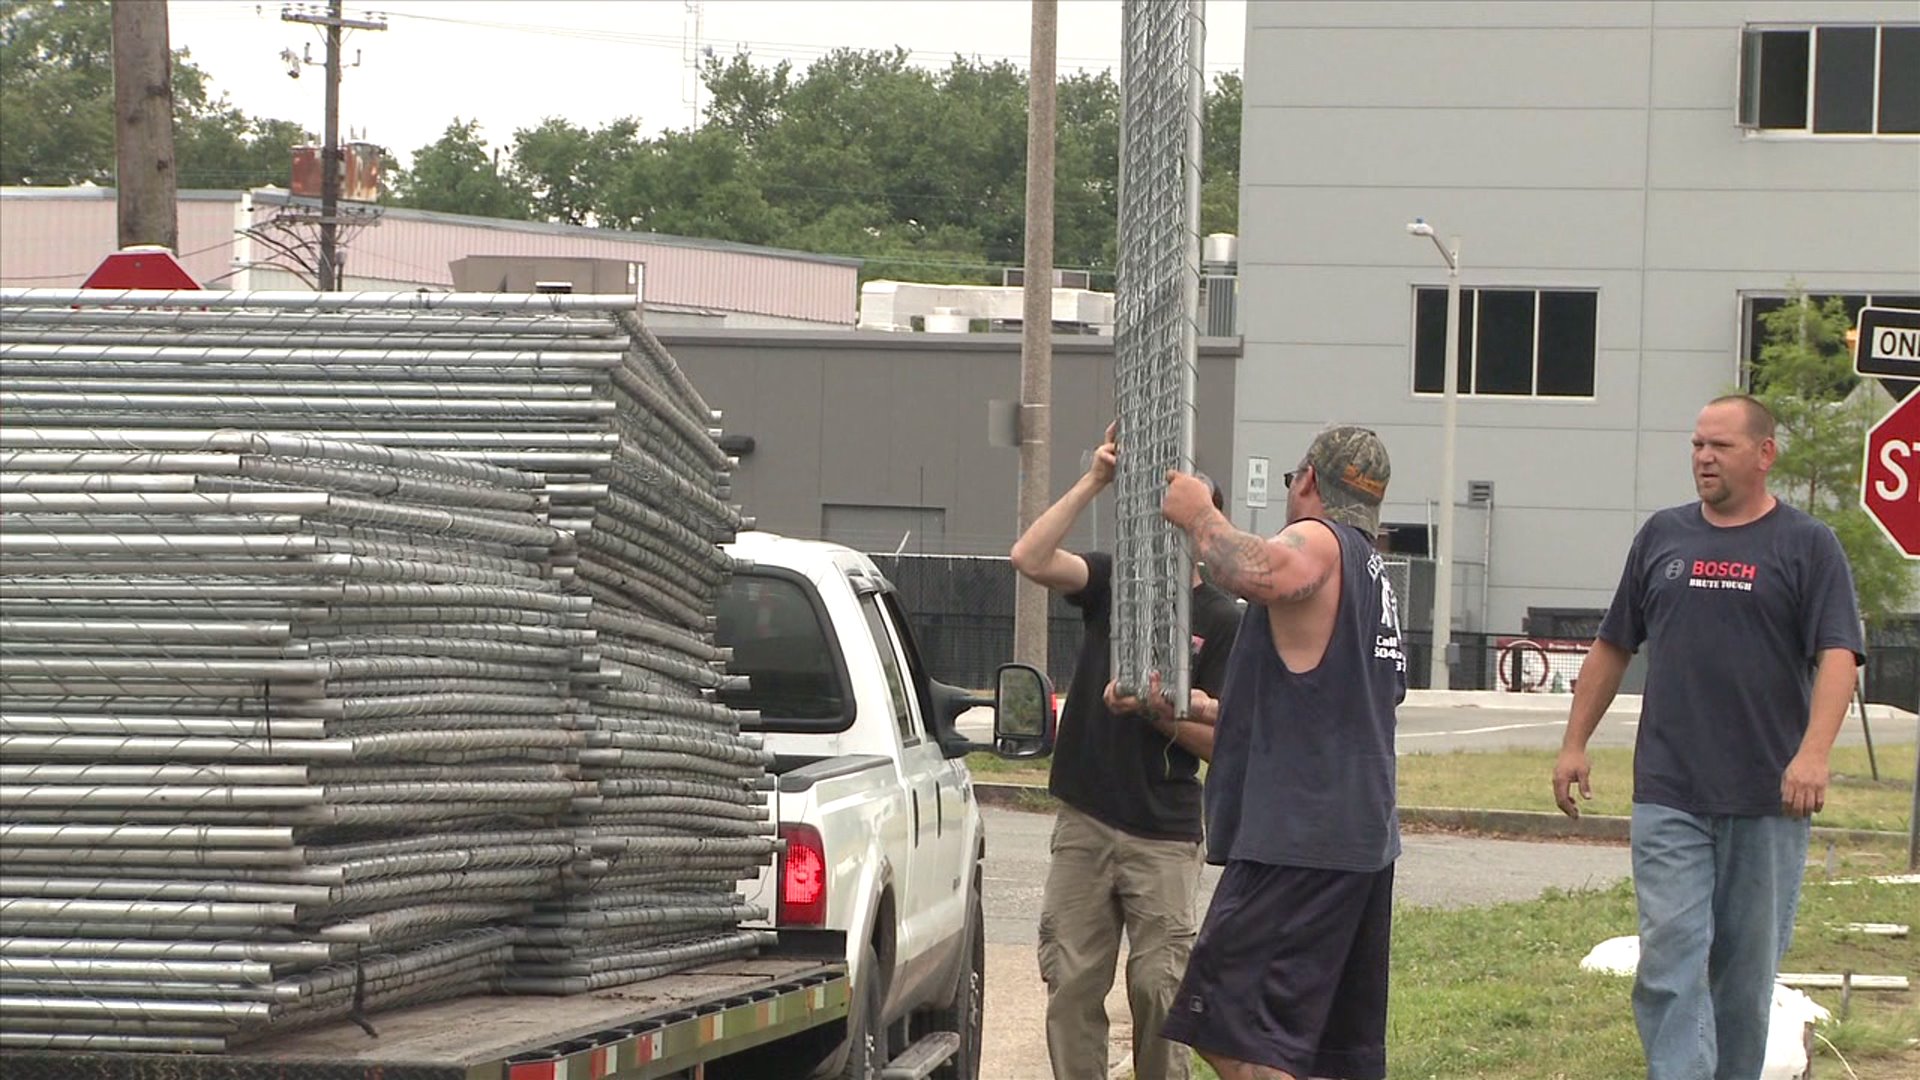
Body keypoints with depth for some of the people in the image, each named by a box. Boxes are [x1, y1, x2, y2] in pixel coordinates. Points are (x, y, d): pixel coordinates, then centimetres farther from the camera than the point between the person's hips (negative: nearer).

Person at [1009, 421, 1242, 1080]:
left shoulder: (1220, 620, 0)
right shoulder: (1112, 581, 8)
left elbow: (1221, 741, -4)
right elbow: (1030, 559, -11)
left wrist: (1149, 712, -18)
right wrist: (1093, 483, -15)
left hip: (1164, 834, -3)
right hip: (1084, 823, 3)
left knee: (1159, 988, -4)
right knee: (1072, 984, 2)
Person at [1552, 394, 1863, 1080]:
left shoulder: (1807, 547, 1)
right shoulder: (1663, 537, 12)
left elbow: (1837, 656, -9)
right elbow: (1611, 648, 19)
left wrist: (1813, 752, -24)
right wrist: (1575, 743, 14)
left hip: (1767, 797, -2)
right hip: (1667, 793, 2)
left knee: (1748, 964, 7)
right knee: (1671, 956, -9)